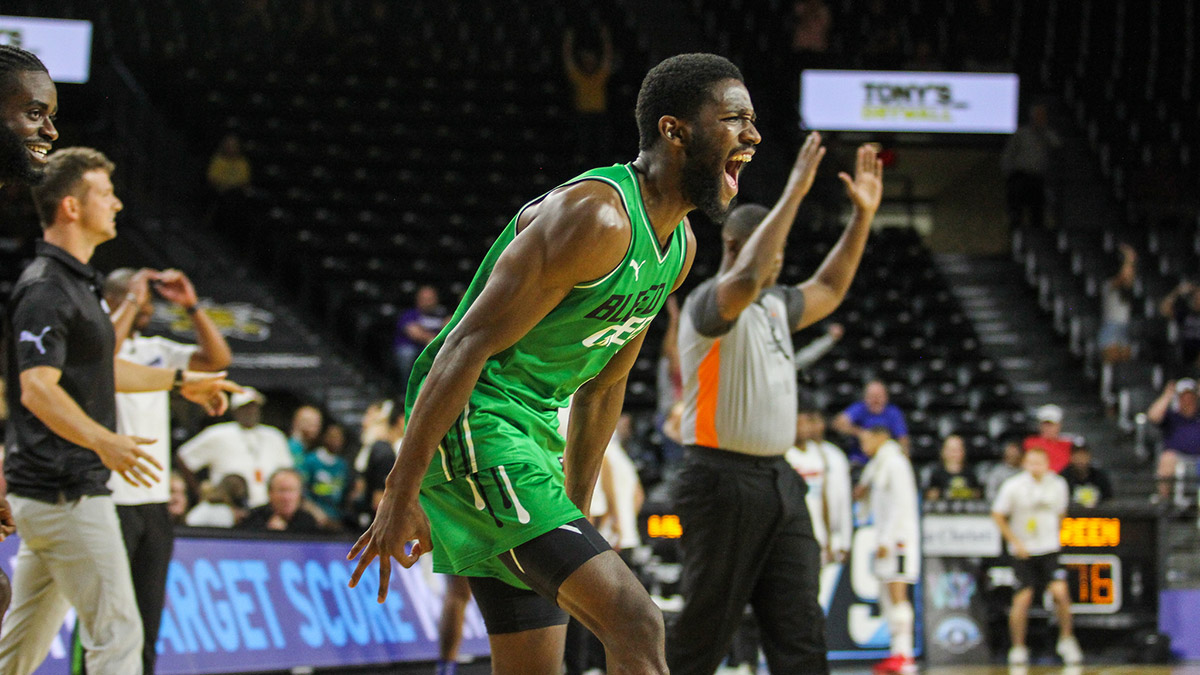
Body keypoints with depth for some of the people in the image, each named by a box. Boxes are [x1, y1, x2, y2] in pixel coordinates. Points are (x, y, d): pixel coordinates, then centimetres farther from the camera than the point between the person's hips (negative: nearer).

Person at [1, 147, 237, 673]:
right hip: (66, 492, -10)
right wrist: (103, 441, -41)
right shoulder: (45, 289, -16)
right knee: (117, 632, -10)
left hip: (49, 492, 10)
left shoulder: (77, 281, 17)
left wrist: (180, 381, 38)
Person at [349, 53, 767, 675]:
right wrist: (400, 498, -23)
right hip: (471, 425, -10)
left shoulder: (679, 246, 10)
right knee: (635, 625, -20)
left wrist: (576, 511, 22)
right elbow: (469, 346, -22)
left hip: (533, 433, 10)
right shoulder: (596, 216, -20)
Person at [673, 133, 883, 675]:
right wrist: (794, 194, -32)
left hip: (777, 481, 8)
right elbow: (747, 277, -33)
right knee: (704, 630, -2)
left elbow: (826, 290, 31)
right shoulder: (709, 303, -11)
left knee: (800, 629, 0)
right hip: (722, 482, -8)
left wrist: (862, 215, 20)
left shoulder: (774, 305, 15)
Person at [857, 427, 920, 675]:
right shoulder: (878, 465, 18)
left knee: (897, 593, -12)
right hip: (886, 539, 10)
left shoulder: (895, 463, -11)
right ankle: (898, 652, 11)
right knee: (887, 596, 9)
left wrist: (886, 539, -20)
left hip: (899, 537, -10)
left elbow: (901, 504, -17)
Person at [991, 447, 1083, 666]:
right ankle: (1018, 648, 9)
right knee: (1022, 598, -6)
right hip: (1023, 551, -2)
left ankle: (1066, 640, 5)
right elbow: (998, 515, -2)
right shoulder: (1013, 486, -9)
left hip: (1049, 549, 2)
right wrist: (1015, 542, -8)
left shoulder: (1058, 485, 0)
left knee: (1060, 592, -14)